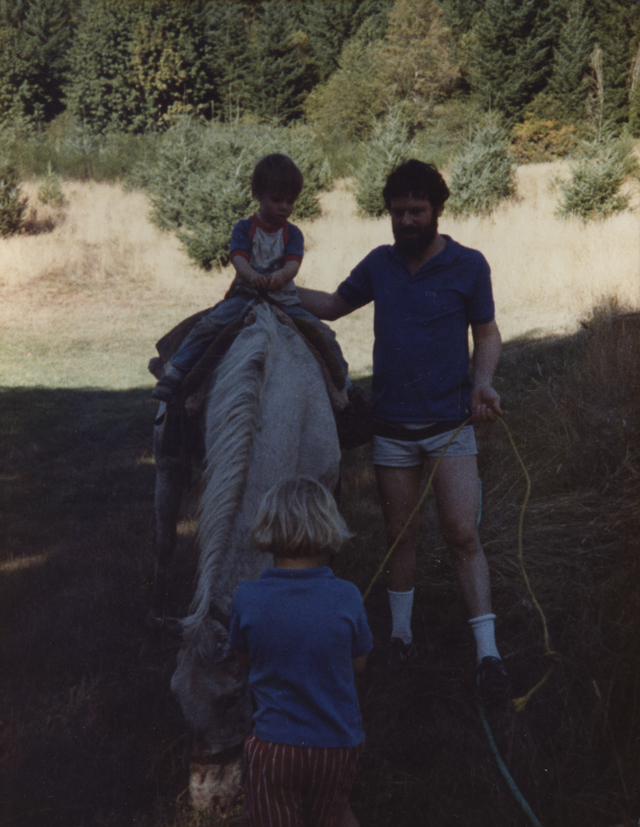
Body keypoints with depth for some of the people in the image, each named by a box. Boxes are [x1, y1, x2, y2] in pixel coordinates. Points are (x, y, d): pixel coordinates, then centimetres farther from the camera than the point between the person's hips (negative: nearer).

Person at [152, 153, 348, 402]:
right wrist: (250, 275, -37)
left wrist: (281, 275, -35)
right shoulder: (244, 228, 5)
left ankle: (342, 380, 7)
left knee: (324, 334, -13)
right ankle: (175, 370, -19)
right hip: (246, 295, -2)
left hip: (284, 299, 2)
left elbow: (293, 263, -9)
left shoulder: (293, 234, 9)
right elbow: (239, 258, -12)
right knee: (209, 324, -26)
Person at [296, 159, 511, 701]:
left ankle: (488, 655, -4)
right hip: (392, 428, 3)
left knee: (463, 535, -9)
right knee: (400, 535, 11)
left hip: (449, 425, -3)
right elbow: (333, 305, 18)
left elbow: (487, 334, 3)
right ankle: (401, 639, 25)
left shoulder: (468, 266, -4)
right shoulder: (380, 263, 5)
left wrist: (482, 383, -15)